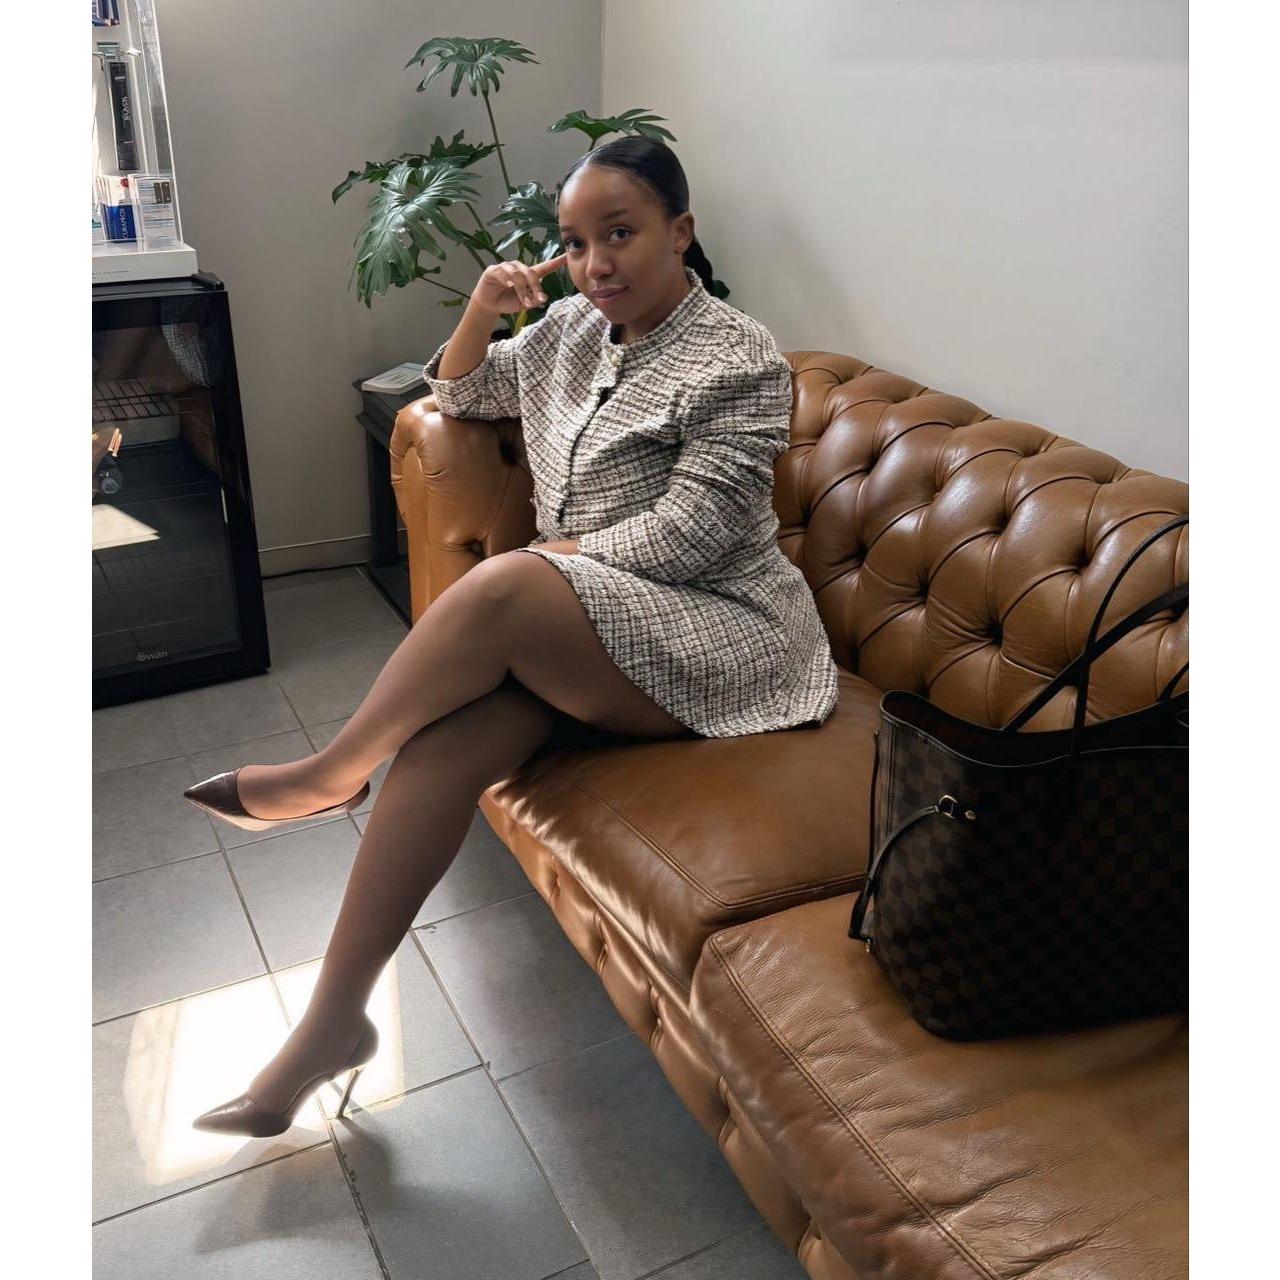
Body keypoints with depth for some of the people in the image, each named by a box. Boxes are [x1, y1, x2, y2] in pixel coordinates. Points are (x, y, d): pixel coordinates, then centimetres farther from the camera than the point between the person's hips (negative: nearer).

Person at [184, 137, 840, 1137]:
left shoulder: (738, 359, -7)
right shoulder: (572, 328, 15)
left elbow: (688, 536, -16)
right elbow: (463, 396, 28)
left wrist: (545, 559, -7)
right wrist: (480, 315, 7)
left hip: (713, 637, -6)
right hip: (576, 639, 6)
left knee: (500, 586, -33)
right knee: (442, 735, -23)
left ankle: (331, 773, -10)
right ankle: (332, 1020, -16)